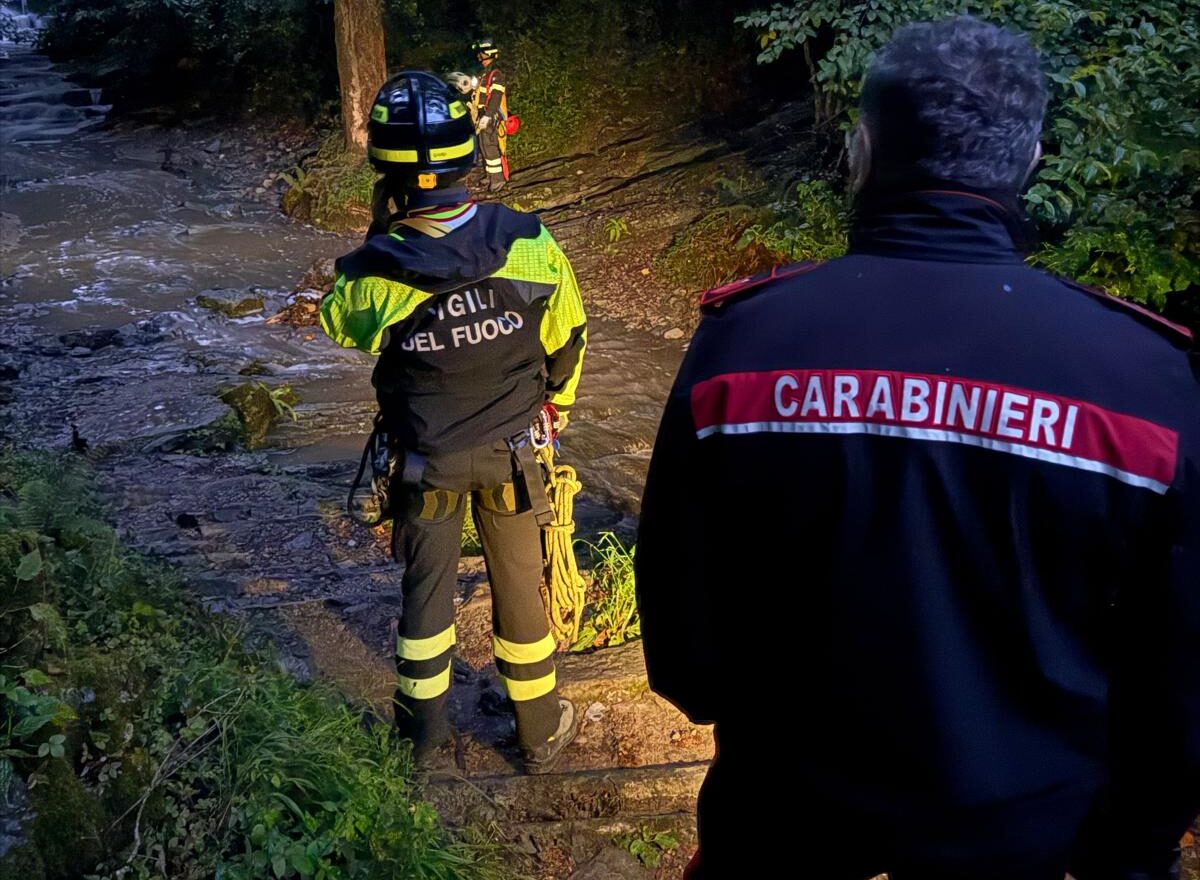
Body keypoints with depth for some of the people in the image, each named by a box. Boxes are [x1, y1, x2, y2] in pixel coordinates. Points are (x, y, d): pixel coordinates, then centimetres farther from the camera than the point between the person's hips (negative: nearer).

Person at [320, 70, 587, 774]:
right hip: (512, 453, 1)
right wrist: (558, 400, 16)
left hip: (425, 461, 0)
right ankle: (542, 733, 35)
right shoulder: (530, 244, -22)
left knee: (428, 586, 19)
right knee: (520, 587, 17)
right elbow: (567, 337, -4)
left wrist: (379, 236, -1)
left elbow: (339, 321, 0)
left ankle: (427, 731, 37)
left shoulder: (376, 274, -25)